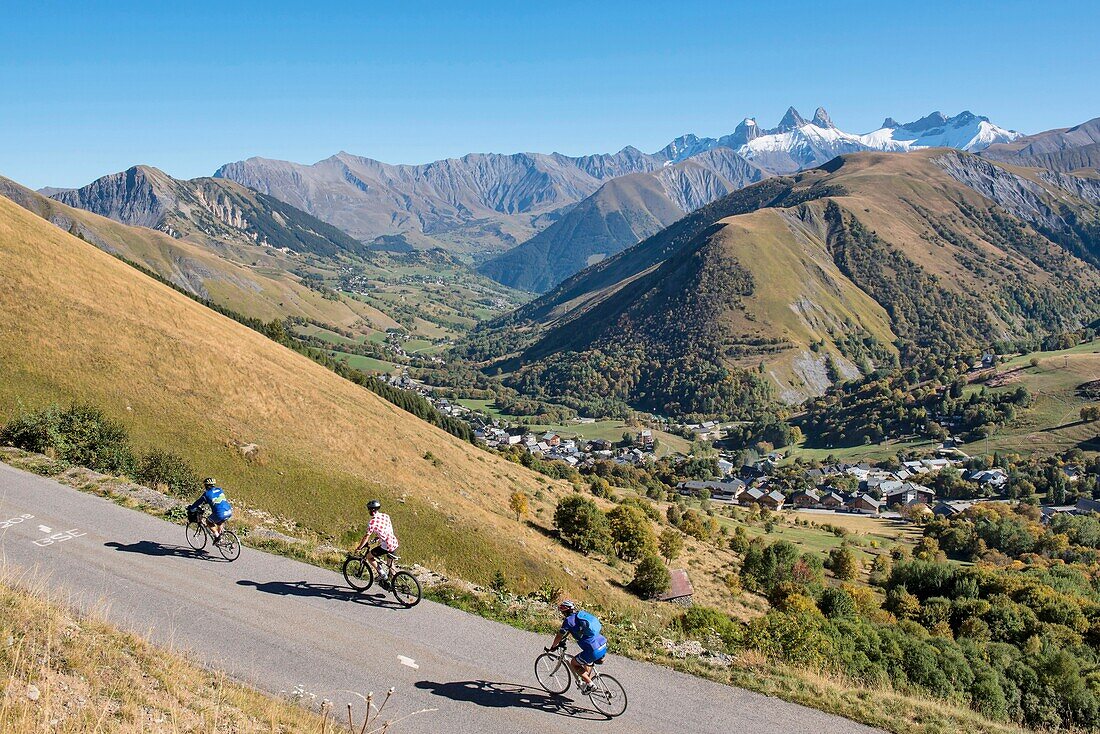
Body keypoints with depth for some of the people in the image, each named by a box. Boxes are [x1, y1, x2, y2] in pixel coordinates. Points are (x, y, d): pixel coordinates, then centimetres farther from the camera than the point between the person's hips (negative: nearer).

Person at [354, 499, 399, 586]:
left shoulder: (373, 521, -11)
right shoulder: (386, 516, 10)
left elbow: (367, 536, -11)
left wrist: (359, 548, -2)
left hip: (386, 546, -8)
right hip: (394, 543, 8)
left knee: (369, 557, 12)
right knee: (390, 565, 26)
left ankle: (382, 575, 8)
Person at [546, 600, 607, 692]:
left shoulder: (568, 620, -3)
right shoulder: (581, 614, 18)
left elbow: (559, 636, 7)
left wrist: (552, 648, 24)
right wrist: (563, 639, 46)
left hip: (594, 651, -8)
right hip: (604, 646, 8)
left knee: (573, 663, 14)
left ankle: (589, 684, 12)